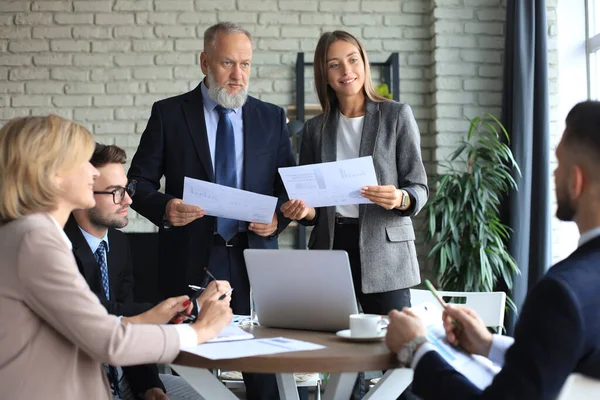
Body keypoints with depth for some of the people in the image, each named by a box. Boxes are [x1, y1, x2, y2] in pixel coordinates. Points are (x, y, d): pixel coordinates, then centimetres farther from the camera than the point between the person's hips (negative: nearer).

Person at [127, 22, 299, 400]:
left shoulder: (272, 117, 10)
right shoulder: (169, 113, 3)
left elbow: (291, 185, 12)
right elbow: (139, 182, 3)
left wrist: (278, 217, -9)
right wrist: (164, 209, -17)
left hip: (254, 258, 2)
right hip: (190, 260, -1)